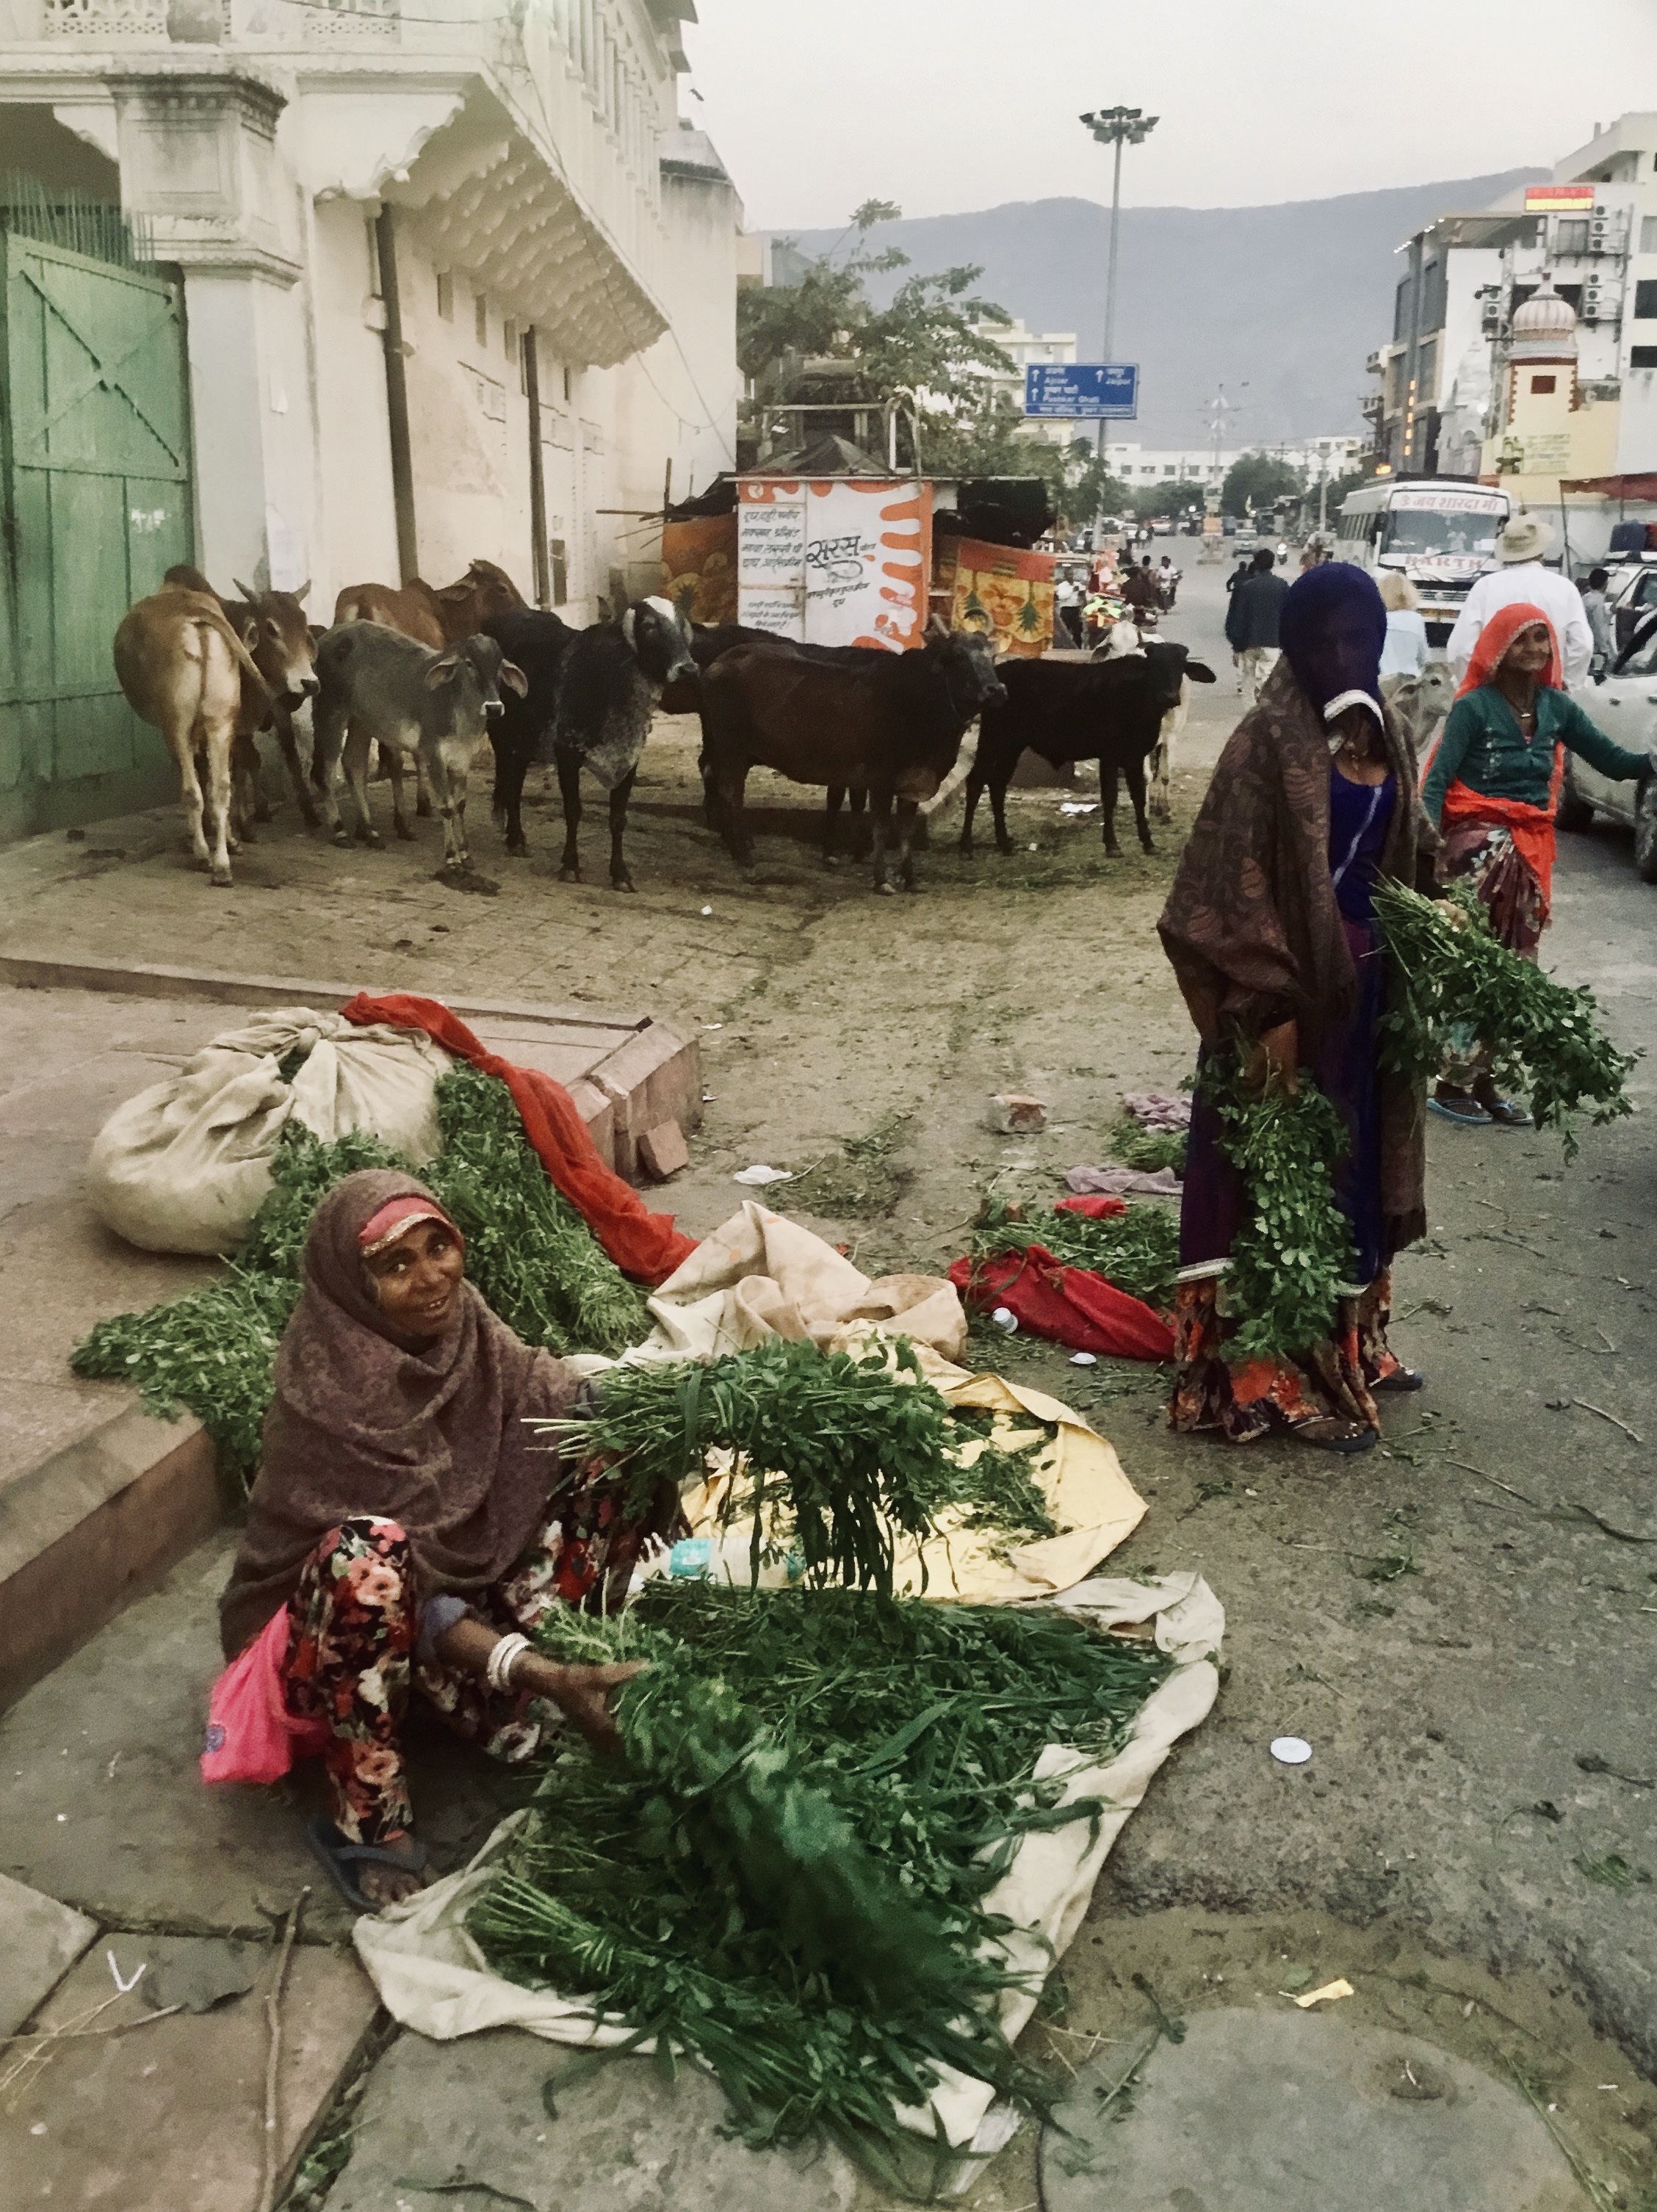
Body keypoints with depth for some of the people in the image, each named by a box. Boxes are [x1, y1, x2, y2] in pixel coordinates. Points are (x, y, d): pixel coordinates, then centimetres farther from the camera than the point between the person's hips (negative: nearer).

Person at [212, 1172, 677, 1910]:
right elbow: (407, 1586, -31)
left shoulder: (468, 1332, -9)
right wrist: (541, 1675, -41)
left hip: (469, 1586, 5)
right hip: (336, 1631, -5)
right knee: (369, 1549, -41)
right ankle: (367, 1825, -24)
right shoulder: (326, 1399, -27)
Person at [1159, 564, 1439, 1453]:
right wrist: (1269, 1008, -23)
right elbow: (1237, 886, -19)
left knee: (1350, 1160, 17)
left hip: (1366, 980, 8)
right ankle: (1280, 1376, 10)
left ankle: (1345, 1343, 32)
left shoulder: (1381, 732, 9)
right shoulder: (1269, 741, -14)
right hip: (1291, 983, -8)